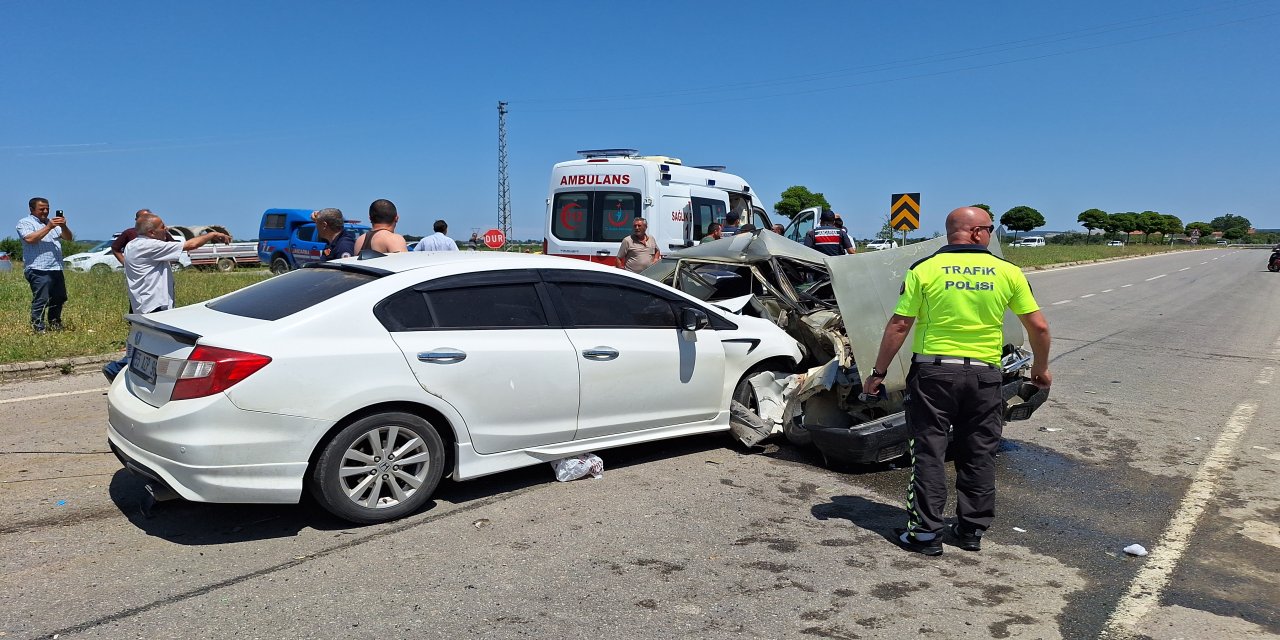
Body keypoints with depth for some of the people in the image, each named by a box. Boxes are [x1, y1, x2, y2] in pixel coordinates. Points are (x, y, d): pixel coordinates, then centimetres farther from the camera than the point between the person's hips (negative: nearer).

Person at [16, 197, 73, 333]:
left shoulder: (52, 222, 21)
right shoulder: (25, 223, 2)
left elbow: (69, 238, 12)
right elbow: (30, 239, -16)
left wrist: (63, 226, -7)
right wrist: (48, 227, -17)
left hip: (56, 269, 7)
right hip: (38, 270, -7)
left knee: (59, 299, 13)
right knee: (40, 301, -9)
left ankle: (55, 326, 26)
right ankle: (38, 329, -6)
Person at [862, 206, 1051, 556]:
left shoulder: (924, 270, -5)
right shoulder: (1007, 272, 1)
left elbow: (898, 326, -8)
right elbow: (1039, 327, 4)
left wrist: (878, 373, 0)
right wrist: (1041, 369, 20)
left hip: (933, 371, -2)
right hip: (983, 374, 2)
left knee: (928, 452, 5)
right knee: (979, 455, 14)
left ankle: (926, 533, 8)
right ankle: (972, 530, 24)